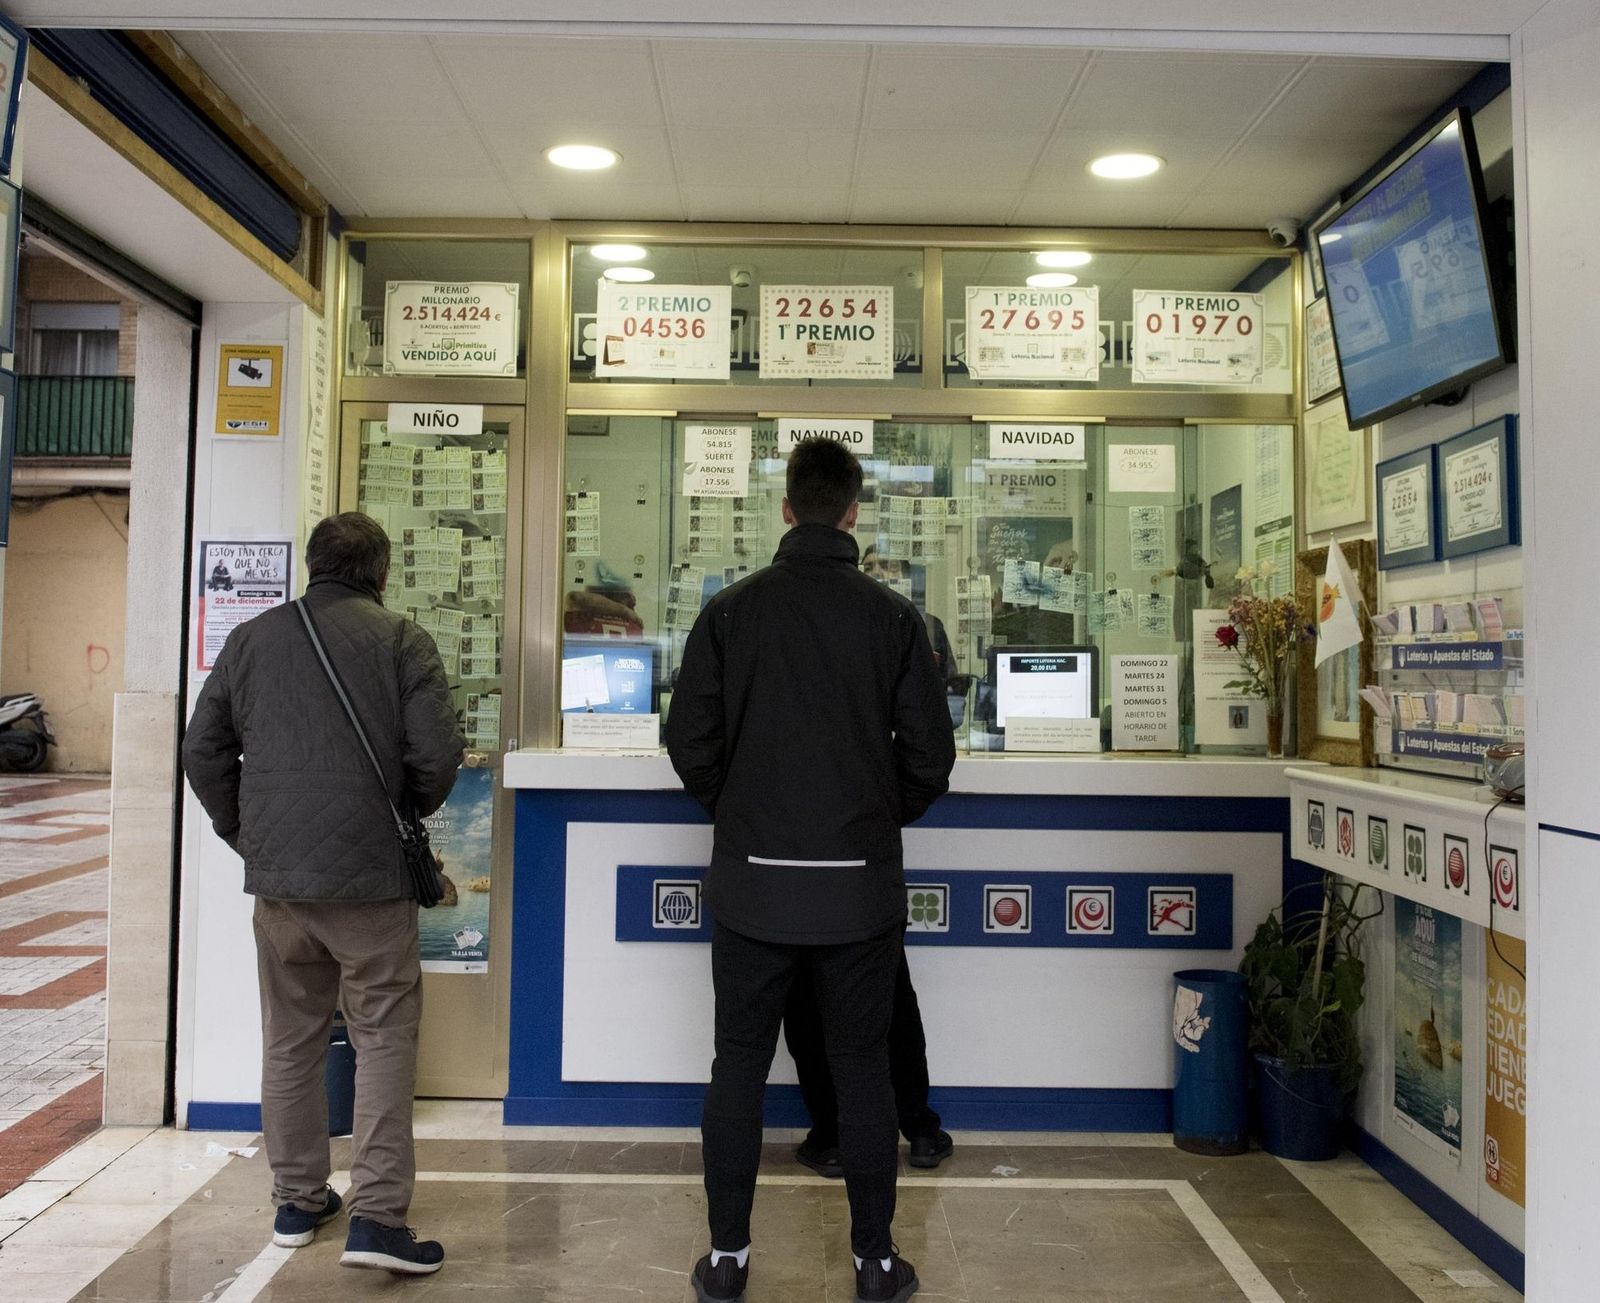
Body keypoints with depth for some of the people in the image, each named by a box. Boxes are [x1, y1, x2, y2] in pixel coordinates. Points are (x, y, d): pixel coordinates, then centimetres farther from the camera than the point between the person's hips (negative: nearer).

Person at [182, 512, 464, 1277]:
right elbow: (438, 753, -11)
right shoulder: (399, 640, -6)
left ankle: (297, 1200, 27)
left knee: (290, 1037, 16)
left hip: (276, 875, 4)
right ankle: (375, 1214, 0)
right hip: (370, 874, -4)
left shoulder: (251, 639, 6)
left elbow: (203, 750, 9)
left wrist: (242, 834, 18)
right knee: (384, 1036, 4)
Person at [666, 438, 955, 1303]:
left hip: (753, 881, 0)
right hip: (860, 883, 0)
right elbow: (930, 755, -3)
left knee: (738, 1068, 12)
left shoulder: (731, 610, -3)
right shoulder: (893, 616, -3)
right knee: (862, 1072, 11)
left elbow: (691, 744, -3)